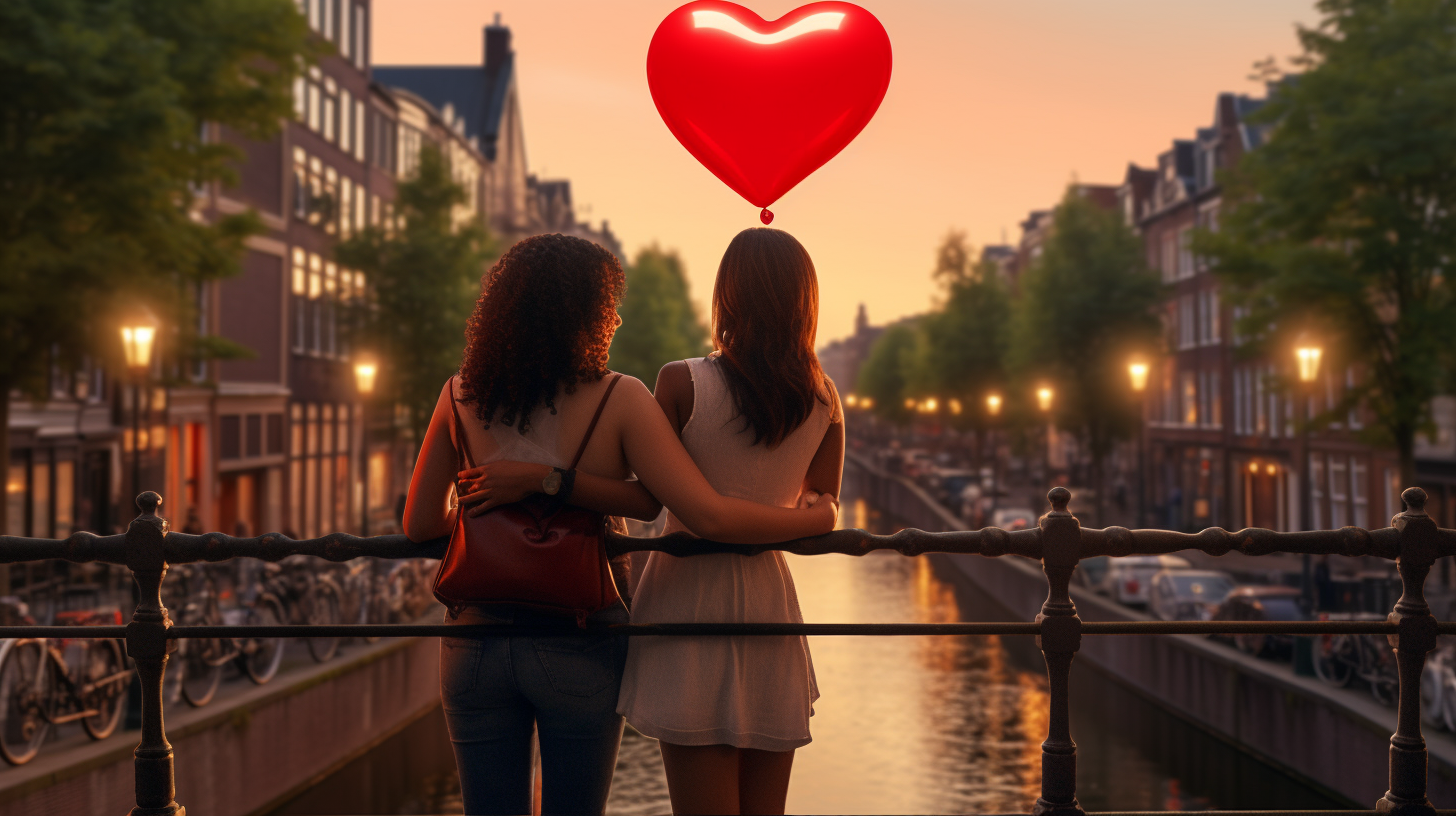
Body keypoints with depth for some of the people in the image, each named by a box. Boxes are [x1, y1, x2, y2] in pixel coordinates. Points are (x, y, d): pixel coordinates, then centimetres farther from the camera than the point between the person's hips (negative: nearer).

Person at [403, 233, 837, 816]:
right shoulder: (618, 401, -13)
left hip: (478, 642, 3)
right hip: (581, 650, -2)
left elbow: (420, 526, 5)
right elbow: (710, 517, -18)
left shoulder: (461, 396, -2)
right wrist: (817, 520, -4)